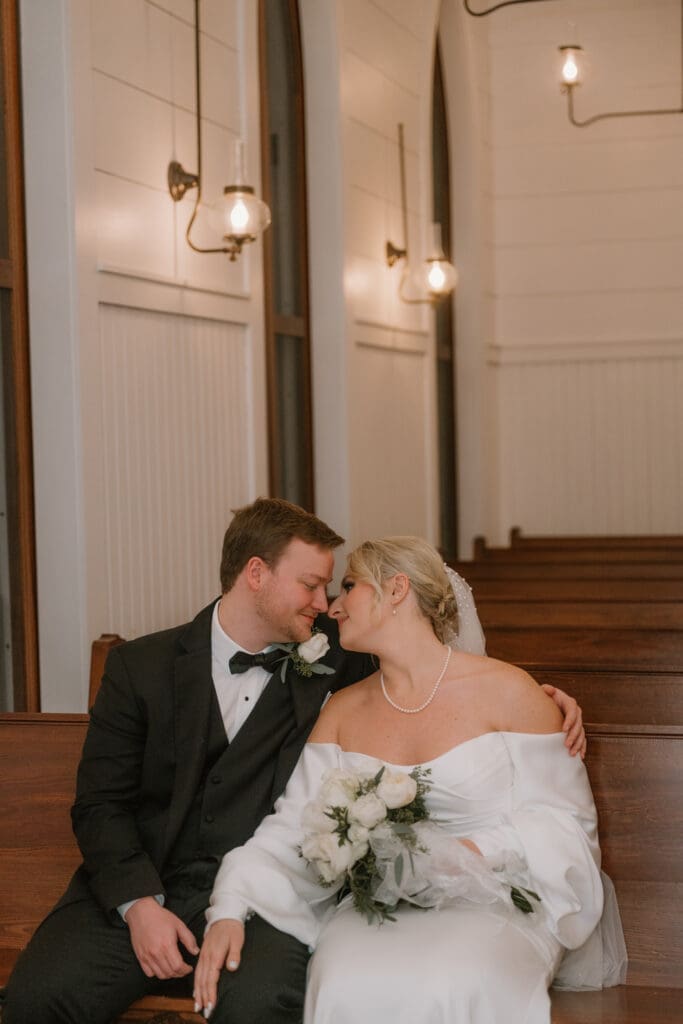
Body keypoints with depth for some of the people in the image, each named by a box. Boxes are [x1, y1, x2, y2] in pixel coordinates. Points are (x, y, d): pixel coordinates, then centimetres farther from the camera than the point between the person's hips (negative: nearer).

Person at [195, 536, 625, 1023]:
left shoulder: (505, 691, -1)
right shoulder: (342, 711, 12)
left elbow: (565, 818, 0)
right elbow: (292, 829, 6)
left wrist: (475, 852, -16)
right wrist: (229, 910, -10)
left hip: (492, 899, -2)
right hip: (375, 906, 3)